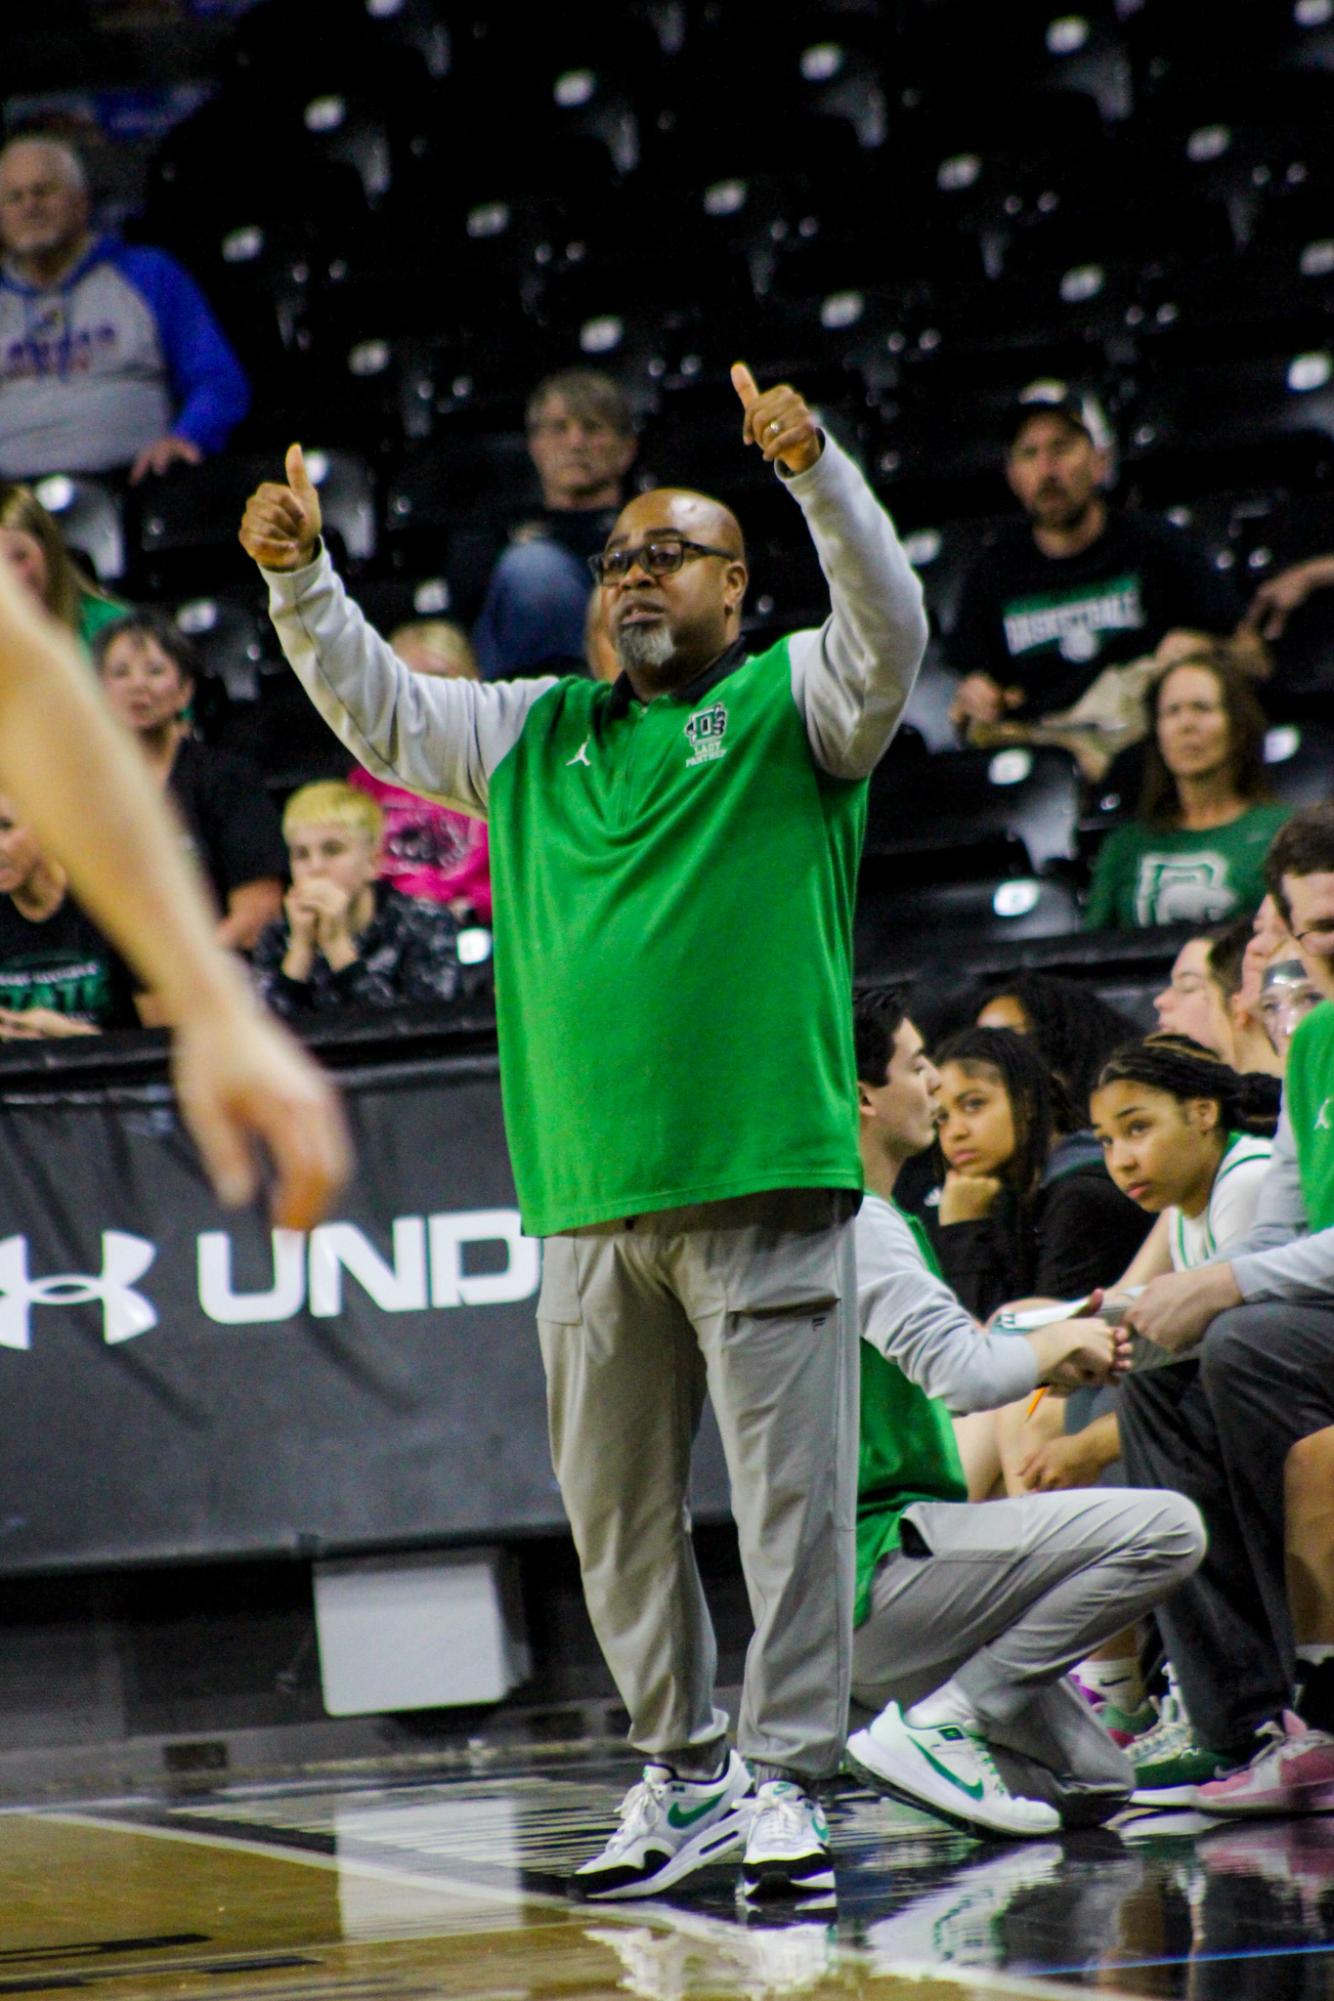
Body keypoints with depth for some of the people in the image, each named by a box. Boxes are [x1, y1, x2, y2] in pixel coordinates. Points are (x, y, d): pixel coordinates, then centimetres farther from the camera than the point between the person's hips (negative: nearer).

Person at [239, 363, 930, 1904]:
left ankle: (785, 1778, 0)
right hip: (586, 1200, 5)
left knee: (789, 1492, -5)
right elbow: (372, 706, 19)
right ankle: (685, 1775, 22)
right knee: (613, 1505, 11)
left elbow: (889, 630, -14)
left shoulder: (791, 707, 4)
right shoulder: (537, 735, 18)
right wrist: (299, 579, 4)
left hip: (763, 1182, -5)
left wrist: (816, 474, -27)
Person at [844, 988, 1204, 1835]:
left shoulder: (869, 1219, 18)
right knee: (1166, 1527, -20)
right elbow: (963, 1375, -25)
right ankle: (940, 1721, -18)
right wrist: (1059, 1343, -6)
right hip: (872, 1570, -10)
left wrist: (1054, 1362, 15)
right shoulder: (859, 1225, -15)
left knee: (1092, 1783, 15)